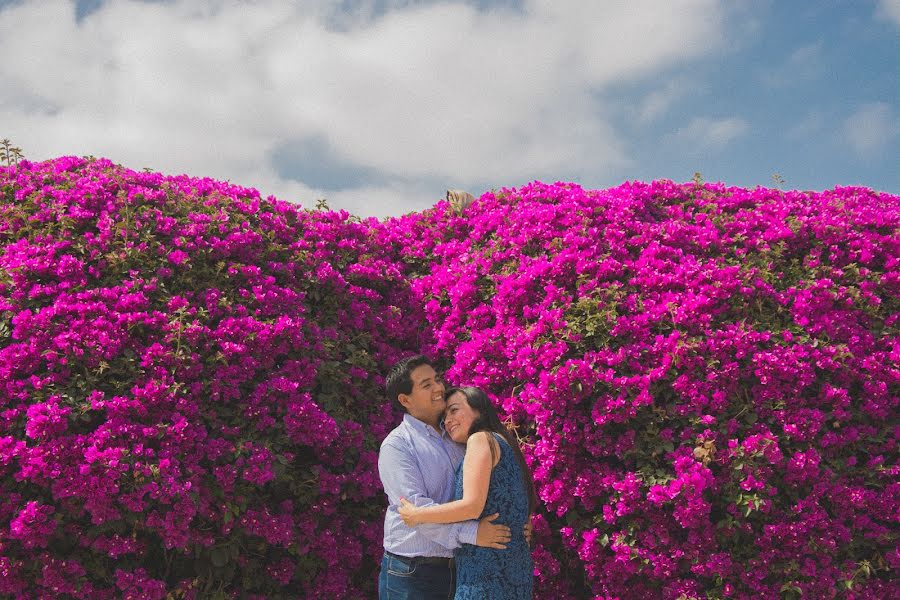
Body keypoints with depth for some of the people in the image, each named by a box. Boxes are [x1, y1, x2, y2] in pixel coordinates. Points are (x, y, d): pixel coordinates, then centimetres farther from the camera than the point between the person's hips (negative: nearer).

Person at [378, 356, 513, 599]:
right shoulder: (397, 445, -10)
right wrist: (471, 533, -28)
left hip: (456, 569, 6)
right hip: (411, 576, -6)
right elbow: (415, 507, -22)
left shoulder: (456, 440, 12)